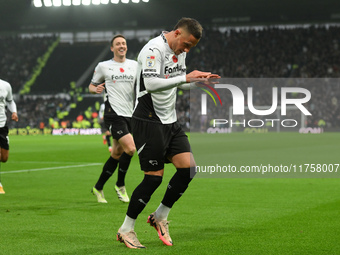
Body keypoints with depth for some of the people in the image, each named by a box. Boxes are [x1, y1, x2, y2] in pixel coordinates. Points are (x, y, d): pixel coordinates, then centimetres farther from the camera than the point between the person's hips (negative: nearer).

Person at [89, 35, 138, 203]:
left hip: (130, 114, 5)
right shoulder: (103, 66, 5)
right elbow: (91, 86, 14)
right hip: (114, 114, -5)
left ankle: (98, 187, 23)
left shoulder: (135, 65, 12)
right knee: (130, 148, -20)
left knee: (116, 154, 8)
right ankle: (120, 185, -1)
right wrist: (95, 89, -9)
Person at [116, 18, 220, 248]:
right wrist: (185, 77, -31)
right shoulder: (154, 49, -18)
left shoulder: (180, 51, 11)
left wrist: (199, 80, 7)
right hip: (149, 122, -9)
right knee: (154, 177, -8)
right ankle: (126, 230, 6)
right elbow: (151, 83, -31)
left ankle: (160, 217, 16)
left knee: (188, 167, -2)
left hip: (170, 121, 9)